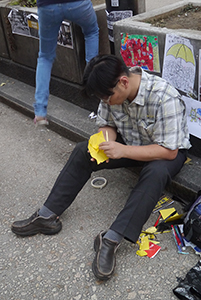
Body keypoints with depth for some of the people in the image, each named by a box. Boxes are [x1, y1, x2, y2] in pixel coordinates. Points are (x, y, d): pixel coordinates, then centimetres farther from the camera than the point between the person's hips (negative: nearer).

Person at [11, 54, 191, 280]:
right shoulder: (112, 91, -14)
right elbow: (106, 124, 1)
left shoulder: (164, 99, -33)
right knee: (82, 151, -9)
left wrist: (123, 151, -34)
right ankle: (47, 216, -8)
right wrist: (105, 144, -22)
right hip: (128, 142, 6)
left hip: (166, 151, -5)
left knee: (156, 172, -38)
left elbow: (169, 151, -30)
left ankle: (111, 240, -35)